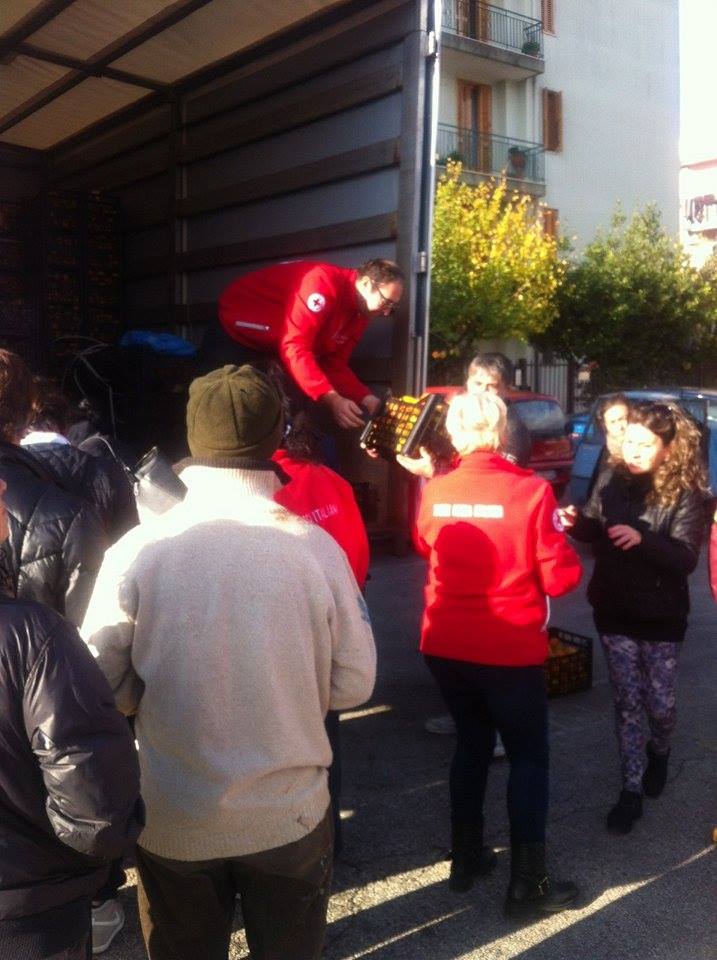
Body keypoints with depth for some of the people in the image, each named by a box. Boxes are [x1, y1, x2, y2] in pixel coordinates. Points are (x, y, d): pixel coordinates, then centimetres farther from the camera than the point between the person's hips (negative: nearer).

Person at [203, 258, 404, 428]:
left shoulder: (361, 314, -4)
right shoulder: (324, 283, -32)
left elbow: (335, 363, -1)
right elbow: (294, 348, -38)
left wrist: (365, 398, -18)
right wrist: (331, 398, -45)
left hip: (274, 349, 8)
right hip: (234, 334, -7)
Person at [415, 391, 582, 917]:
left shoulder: (434, 493, -3)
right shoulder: (531, 490, -16)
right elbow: (561, 578, -12)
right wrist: (561, 541, 6)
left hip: (446, 647, 5)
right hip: (511, 651, -4)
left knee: (472, 745, 22)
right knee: (529, 758, 11)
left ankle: (466, 859, 32)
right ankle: (527, 885, 17)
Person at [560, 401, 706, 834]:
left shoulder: (686, 494, -14)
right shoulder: (612, 478, -4)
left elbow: (687, 558, -22)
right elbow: (597, 531, 8)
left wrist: (642, 539, -38)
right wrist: (578, 522, -15)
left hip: (661, 617, -2)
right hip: (614, 611, 3)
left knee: (659, 703, 11)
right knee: (627, 701, 9)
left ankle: (659, 753, 45)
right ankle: (632, 790, 20)